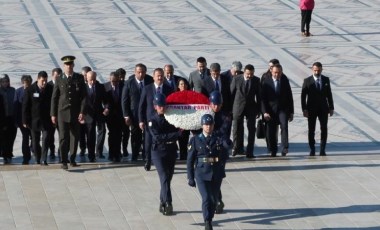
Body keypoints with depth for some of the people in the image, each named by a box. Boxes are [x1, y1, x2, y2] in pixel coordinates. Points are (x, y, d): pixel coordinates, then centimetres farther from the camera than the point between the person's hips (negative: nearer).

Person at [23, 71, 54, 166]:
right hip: (34, 120, 1)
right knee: (35, 141, 9)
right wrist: (25, 121, -5)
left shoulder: (51, 89, -2)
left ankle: (44, 159, -14)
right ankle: (38, 159, 22)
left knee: (46, 139, -13)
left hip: (47, 120, -1)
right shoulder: (30, 90, -4)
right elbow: (25, 106, -2)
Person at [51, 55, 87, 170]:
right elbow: (54, 98, 5)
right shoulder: (59, 79, 2)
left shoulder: (79, 78, 4)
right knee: (63, 138, -6)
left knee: (75, 137, 7)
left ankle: (72, 160, 19)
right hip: (62, 113, -1)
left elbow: (84, 96, 2)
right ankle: (64, 162, -4)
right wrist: (53, 114, 1)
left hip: (76, 113, 1)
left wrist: (82, 112, -8)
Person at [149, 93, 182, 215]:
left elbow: (178, 131, 12)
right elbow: (157, 137, -18)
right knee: (164, 178, -15)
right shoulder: (153, 121, -6)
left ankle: (162, 203, 21)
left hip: (171, 151, 5)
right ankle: (168, 204, -22)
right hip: (159, 152, -5)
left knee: (168, 178, 10)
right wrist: (176, 134, -22)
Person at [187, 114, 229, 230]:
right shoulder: (195, 140, 0)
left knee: (214, 199, 10)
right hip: (202, 174, -2)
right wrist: (190, 177, -1)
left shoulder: (218, 140, 6)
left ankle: (210, 220, 30)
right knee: (206, 198, -14)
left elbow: (225, 156, 8)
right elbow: (190, 160, 1)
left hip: (216, 175, 3)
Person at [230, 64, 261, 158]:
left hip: (251, 107, 1)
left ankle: (249, 152, 1)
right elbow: (231, 93, 0)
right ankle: (237, 148, 25)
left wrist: (258, 109, 3)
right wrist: (230, 108, 1)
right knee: (236, 129, 6)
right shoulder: (236, 79, -7)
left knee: (251, 129, -2)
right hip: (238, 107, -1)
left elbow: (258, 95, 3)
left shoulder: (256, 80, -3)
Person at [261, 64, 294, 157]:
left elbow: (289, 97, 9)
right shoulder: (266, 82, 1)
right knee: (271, 131, 1)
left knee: (284, 126, -21)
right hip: (270, 110, 0)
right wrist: (264, 112, -11)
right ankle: (273, 151, 14)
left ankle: (285, 148, -22)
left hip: (283, 109, 0)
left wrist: (291, 112, 7)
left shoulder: (285, 81, 5)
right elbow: (263, 98, -1)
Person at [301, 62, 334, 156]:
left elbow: (329, 94, 9)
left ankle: (322, 150, 3)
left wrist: (331, 108, 5)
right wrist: (304, 109, -11)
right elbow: (303, 96, -3)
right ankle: (312, 150, 10)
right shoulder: (307, 81, -3)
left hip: (323, 109, 2)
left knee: (324, 129, -2)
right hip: (311, 109, -2)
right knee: (311, 130, 2)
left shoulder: (326, 80, 5)